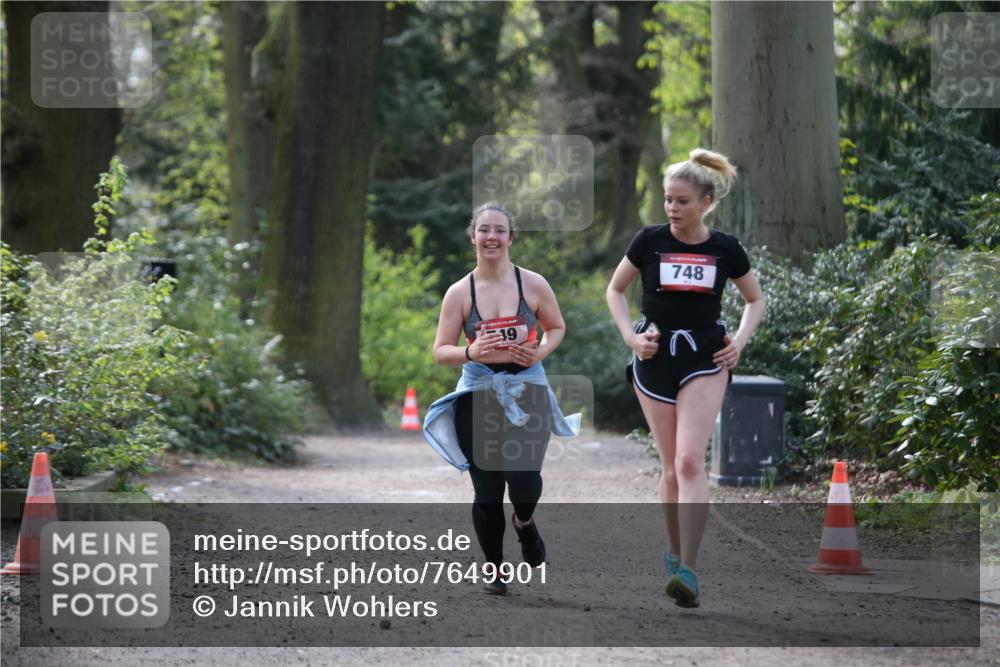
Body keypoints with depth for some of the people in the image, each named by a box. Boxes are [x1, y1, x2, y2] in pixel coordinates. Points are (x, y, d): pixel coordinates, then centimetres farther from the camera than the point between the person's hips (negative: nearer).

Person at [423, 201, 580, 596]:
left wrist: (540, 352, -9)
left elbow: (557, 328, 12)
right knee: (487, 492, 3)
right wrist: (470, 352, -23)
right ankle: (493, 566, 24)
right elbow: (440, 351, -1)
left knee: (524, 480, -16)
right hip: (478, 395, 1)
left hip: (528, 392, 0)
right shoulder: (459, 293, -3)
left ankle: (524, 521, 22)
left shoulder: (533, 285, -2)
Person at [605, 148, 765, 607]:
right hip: (654, 359, 2)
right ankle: (674, 553, 28)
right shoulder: (649, 241, -1)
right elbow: (615, 290, 11)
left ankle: (688, 571, -20)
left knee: (689, 461, -16)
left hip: (704, 359, -2)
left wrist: (740, 341, -1)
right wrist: (631, 335, -3)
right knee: (672, 466, 7)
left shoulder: (725, 249, -1)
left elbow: (756, 300, 15)